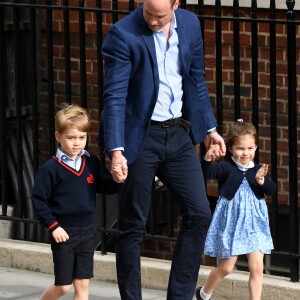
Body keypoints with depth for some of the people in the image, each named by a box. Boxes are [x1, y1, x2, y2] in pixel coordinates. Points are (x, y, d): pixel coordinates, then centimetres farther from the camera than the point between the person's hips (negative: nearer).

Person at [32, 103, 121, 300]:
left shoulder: (92, 163, 2)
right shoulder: (51, 169, -11)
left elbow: (105, 187, 6)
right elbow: (39, 200, -8)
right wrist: (53, 226, -13)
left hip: (87, 231, 4)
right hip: (64, 232, -4)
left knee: (82, 284, 6)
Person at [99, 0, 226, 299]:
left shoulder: (190, 24, 3)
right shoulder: (123, 34, -14)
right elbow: (115, 96, -17)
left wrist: (210, 127, 16)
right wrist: (116, 151, -24)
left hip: (178, 134, 5)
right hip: (140, 136, -5)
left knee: (199, 213, 1)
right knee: (133, 225, 2)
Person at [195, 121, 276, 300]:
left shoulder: (258, 170, 2)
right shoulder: (226, 168, -10)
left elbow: (272, 190, -7)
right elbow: (207, 173, -26)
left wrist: (262, 181, -27)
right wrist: (208, 158, -45)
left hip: (254, 224, 3)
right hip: (230, 223, -3)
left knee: (257, 267, -4)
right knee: (226, 267, 9)